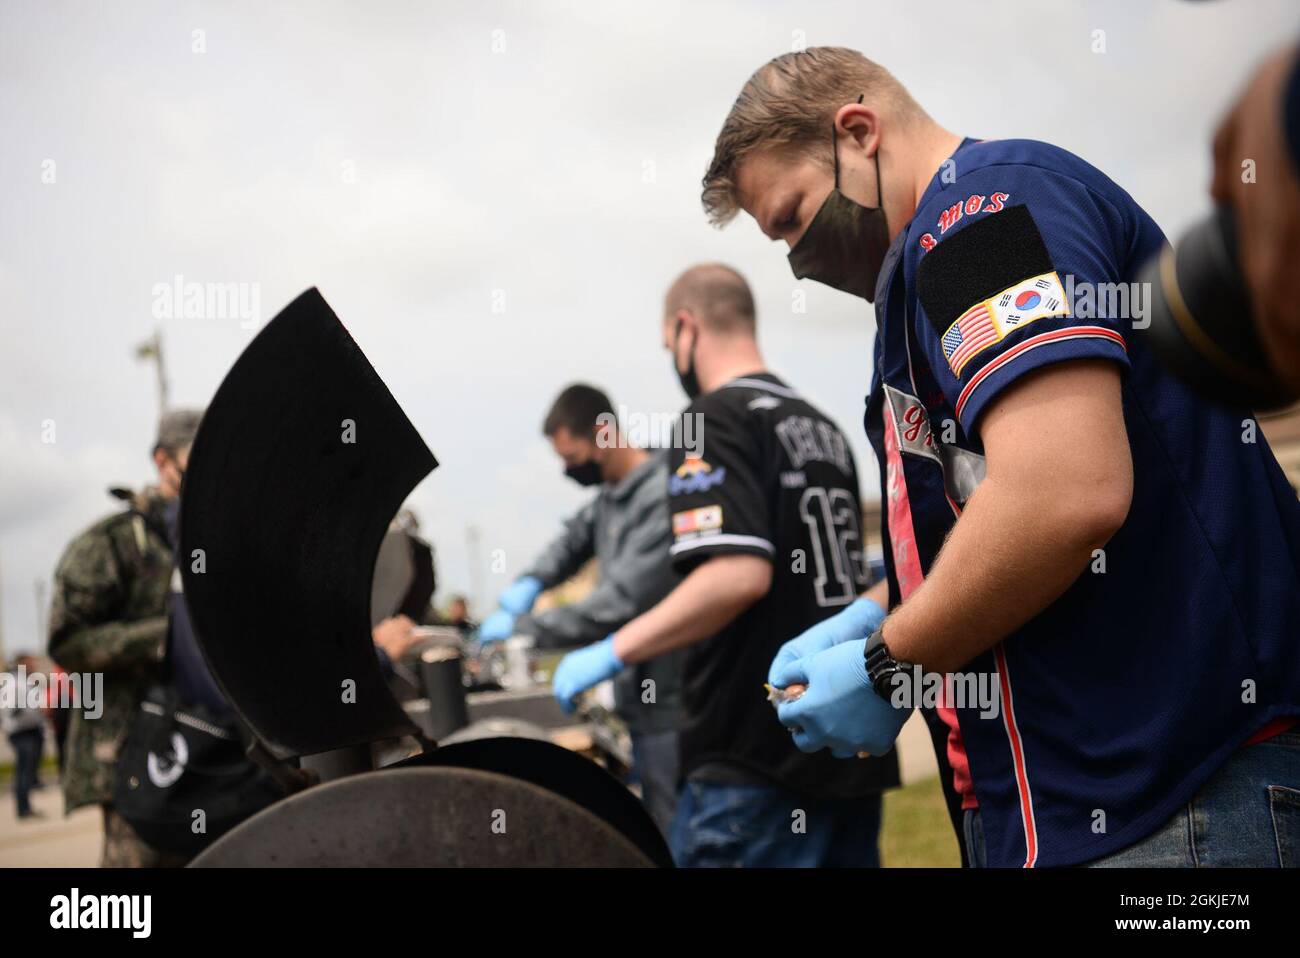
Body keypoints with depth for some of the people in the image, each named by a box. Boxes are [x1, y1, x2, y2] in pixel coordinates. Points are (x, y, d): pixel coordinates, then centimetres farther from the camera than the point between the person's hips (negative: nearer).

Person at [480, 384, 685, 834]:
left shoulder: (665, 497, -20)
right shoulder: (610, 496, 10)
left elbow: (621, 602, -24)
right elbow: (574, 538, 28)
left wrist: (522, 626, -16)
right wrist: (531, 582, 6)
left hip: (671, 703, -9)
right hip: (641, 699, 9)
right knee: (655, 830, 15)